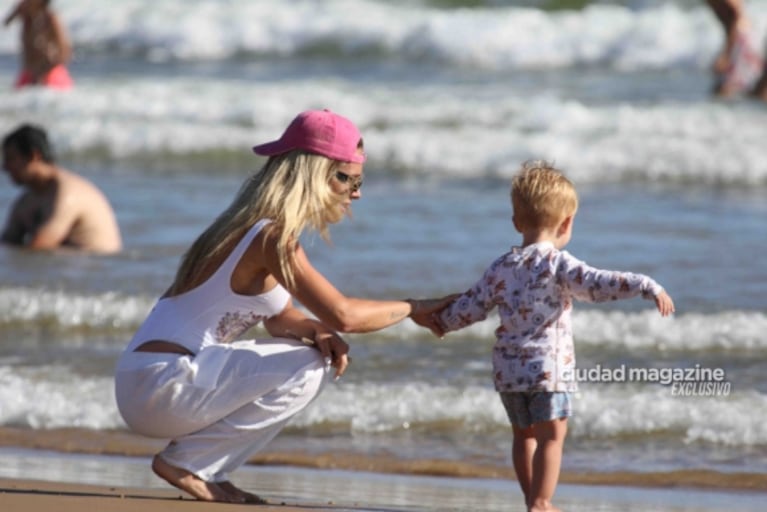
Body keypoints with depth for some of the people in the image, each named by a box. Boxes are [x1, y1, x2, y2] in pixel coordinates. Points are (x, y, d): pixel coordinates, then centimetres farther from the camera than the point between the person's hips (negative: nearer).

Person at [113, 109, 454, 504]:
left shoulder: (264, 230, 15)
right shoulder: (271, 237, -16)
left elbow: (280, 319, 19)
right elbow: (342, 314, -22)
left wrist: (316, 332, -3)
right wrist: (413, 309, -8)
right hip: (160, 386, -10)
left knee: (315, 356, 15)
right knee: (304, 371, -11)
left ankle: (207, 473, 8)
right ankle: (186, 464, -7)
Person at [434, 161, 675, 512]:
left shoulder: (501, 268, 8)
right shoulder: (557, 263, -10)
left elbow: (469, 308, 15)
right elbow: (596, 285, -23)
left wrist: (441, 321, 35)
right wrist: (646, 287, -28)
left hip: (507, 369, 6)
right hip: (549, 366, -6)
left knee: (524, 433, 18)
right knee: (551, 434, -2)